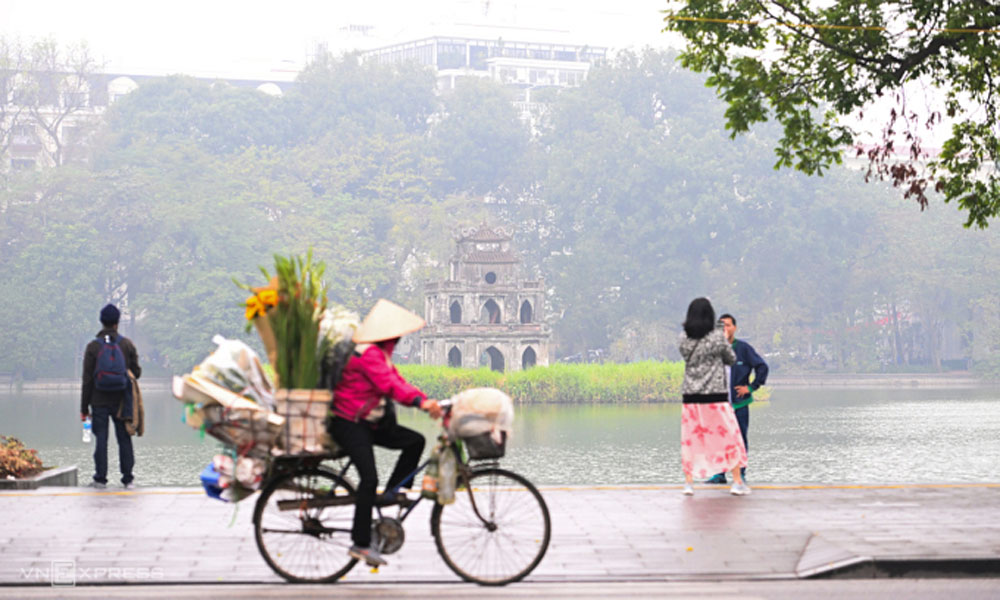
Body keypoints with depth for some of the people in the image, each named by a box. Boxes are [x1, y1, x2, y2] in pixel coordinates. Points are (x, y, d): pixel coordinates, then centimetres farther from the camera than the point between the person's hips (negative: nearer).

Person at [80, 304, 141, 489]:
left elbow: (87, 379, -3)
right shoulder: (127, 344, 0)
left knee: (101, 439, 2)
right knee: (124, 439, 5)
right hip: (121, 402, 1)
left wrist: (84, 407, 2)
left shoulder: (93, 346, -3)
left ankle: (101, 478, 3)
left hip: (99, 402, -1)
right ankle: (128, 479, 4)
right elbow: (136, 372, 2)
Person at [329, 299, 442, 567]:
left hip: (369, 422, 10)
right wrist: (420, 401, -38)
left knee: (415, 441, 0)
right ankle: (360, 543, -17)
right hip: (349, 424, -10)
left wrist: (427, 401, -3)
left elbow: (397, 382, 10)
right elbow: (389, 385, -29)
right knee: (369, 478, -20)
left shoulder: (381, 353, 16)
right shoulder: (368, 353, -18)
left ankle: (390, 494, 6)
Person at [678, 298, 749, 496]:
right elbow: (731, 359, 3)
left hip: (690, 396, 3)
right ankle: (738, 482, 9)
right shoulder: (717, 336, -9)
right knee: (730, 437, 8)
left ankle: (688, 482, 7)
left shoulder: (683, 338, -1)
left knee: (690, 439, 11)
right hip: (715, 396, -3)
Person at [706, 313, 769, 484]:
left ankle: (741, 473, 9)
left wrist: (751, 387, -1)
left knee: (740, 438, 2)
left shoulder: (744, 348, -1)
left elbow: (762, 367, 3)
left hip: (739, 402, -2)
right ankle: (719, 473, 7)